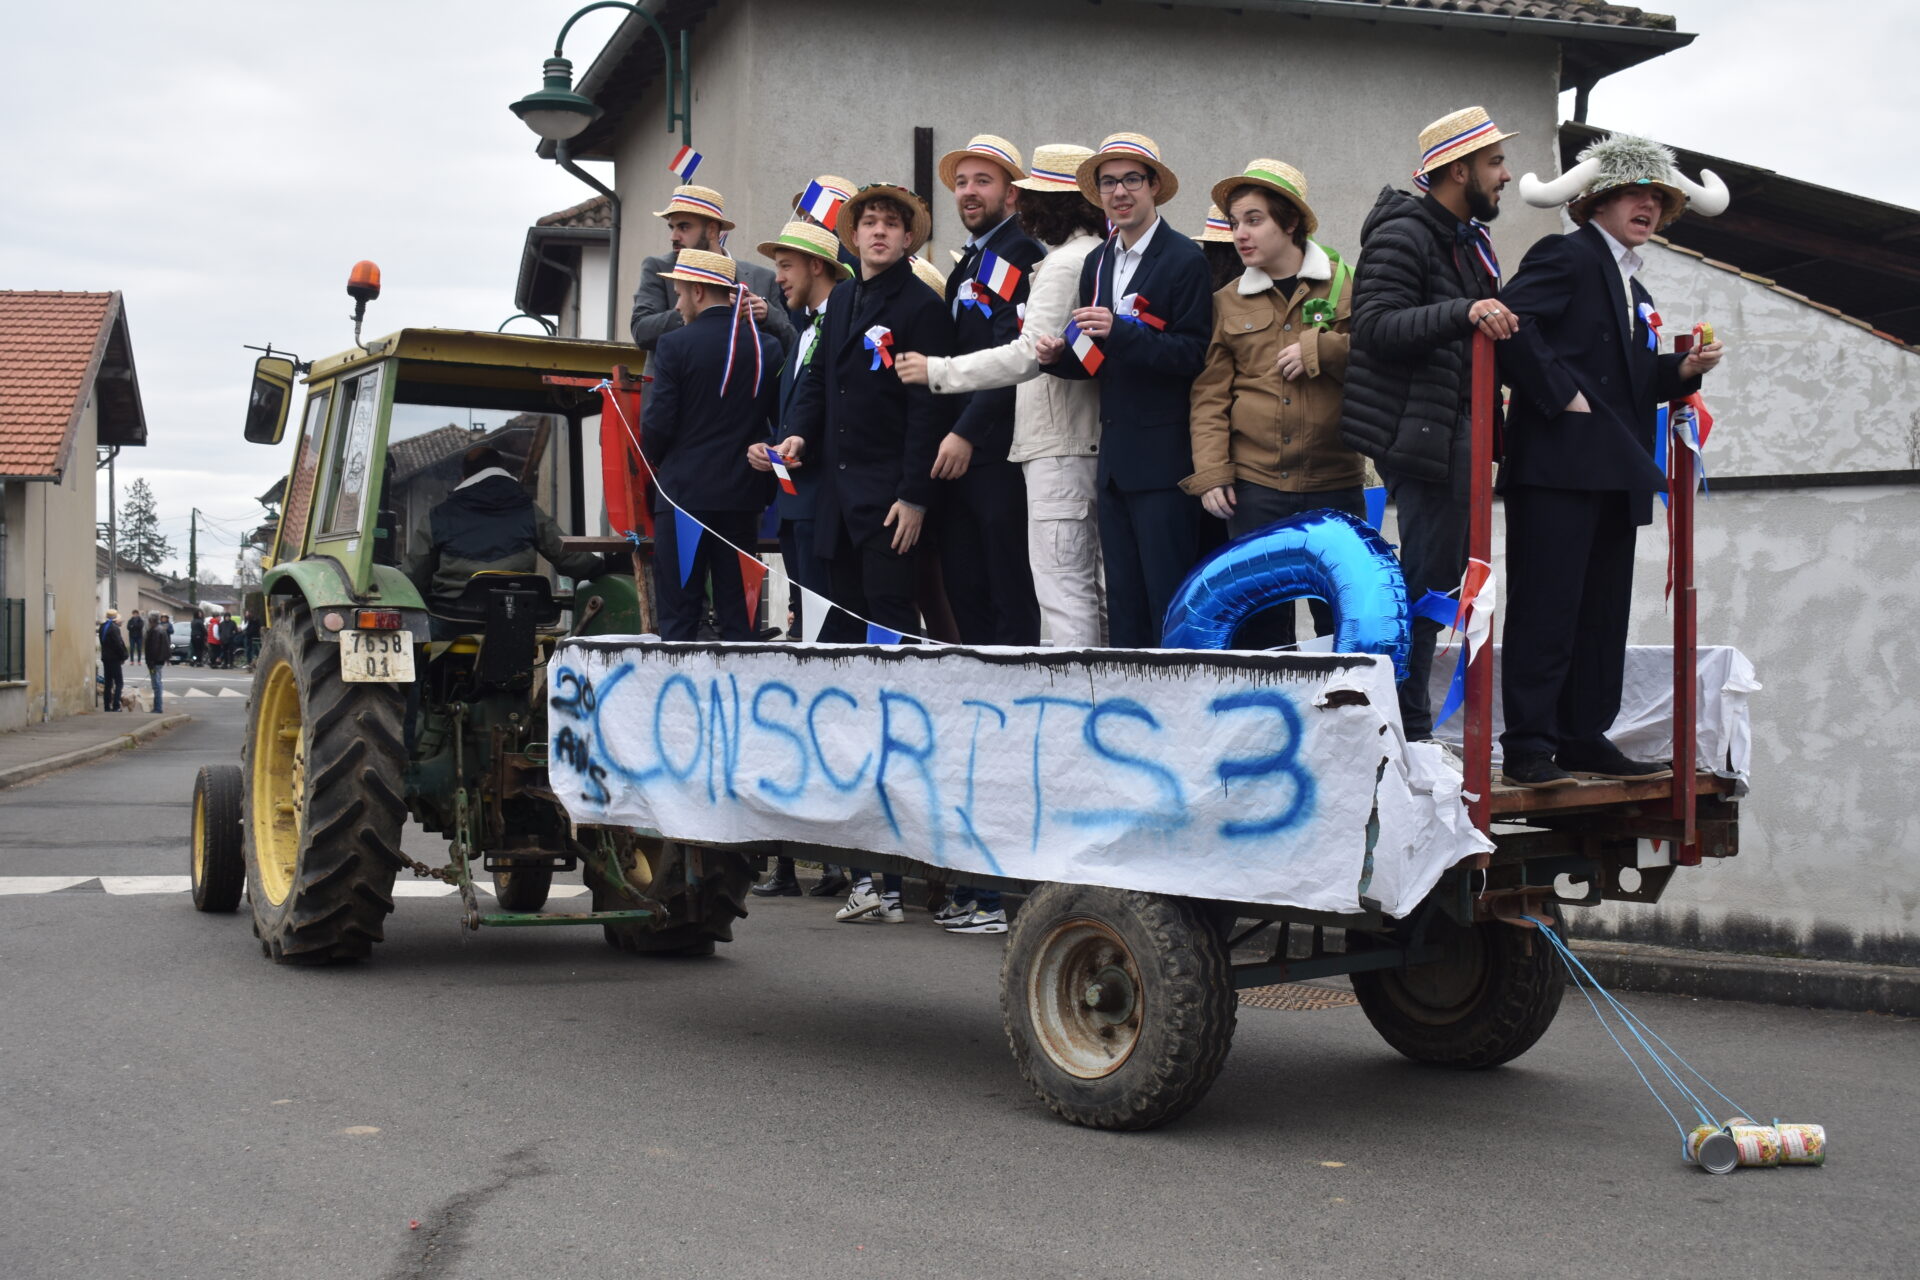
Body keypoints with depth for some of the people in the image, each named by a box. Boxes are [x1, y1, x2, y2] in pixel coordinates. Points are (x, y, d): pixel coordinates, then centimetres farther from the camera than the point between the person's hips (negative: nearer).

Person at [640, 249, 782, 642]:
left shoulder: (676, 345, -9)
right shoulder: (767, 348, 4)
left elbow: (657, 423, -9)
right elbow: (778, 417, 5)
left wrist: (655, 460, 10)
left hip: (684, 491, -4)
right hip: (744, 495, 4)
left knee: (680, 615, 0)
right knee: (738, 613, 8)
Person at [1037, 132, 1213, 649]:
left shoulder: (1185, 259, -6)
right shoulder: (1097, 263, 16)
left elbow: (1194, 354, -14)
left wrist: (1120, 332, -23)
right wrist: (1059, 356, -1)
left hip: (1164, 457, -7)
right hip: (1114, 459, 7)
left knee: (1169, 603, -6)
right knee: (1123, 601, 10)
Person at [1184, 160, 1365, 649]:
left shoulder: (1346, 285, 4)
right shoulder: (1227, 302, 9)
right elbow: (1210, 395, 6)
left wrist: (1318, 349, -13)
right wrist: (1209, 474, -2)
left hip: (1333, 483, -1)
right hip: (1254, 485, 1)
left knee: (1342, 621, 2)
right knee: (1261, 622, 4)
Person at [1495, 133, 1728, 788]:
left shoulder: (1632, 288, 24)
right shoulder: (1566, 255, -3)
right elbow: (1511, 321, -18)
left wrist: (1684, 370, 7)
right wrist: (1561, 394, -18)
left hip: (1614, 474, 9)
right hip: (1559, 463, -9)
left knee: (1602, 612, 10)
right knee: (1546, 606, -8)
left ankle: (1585, 739, 17)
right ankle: (1527, 746, -6)